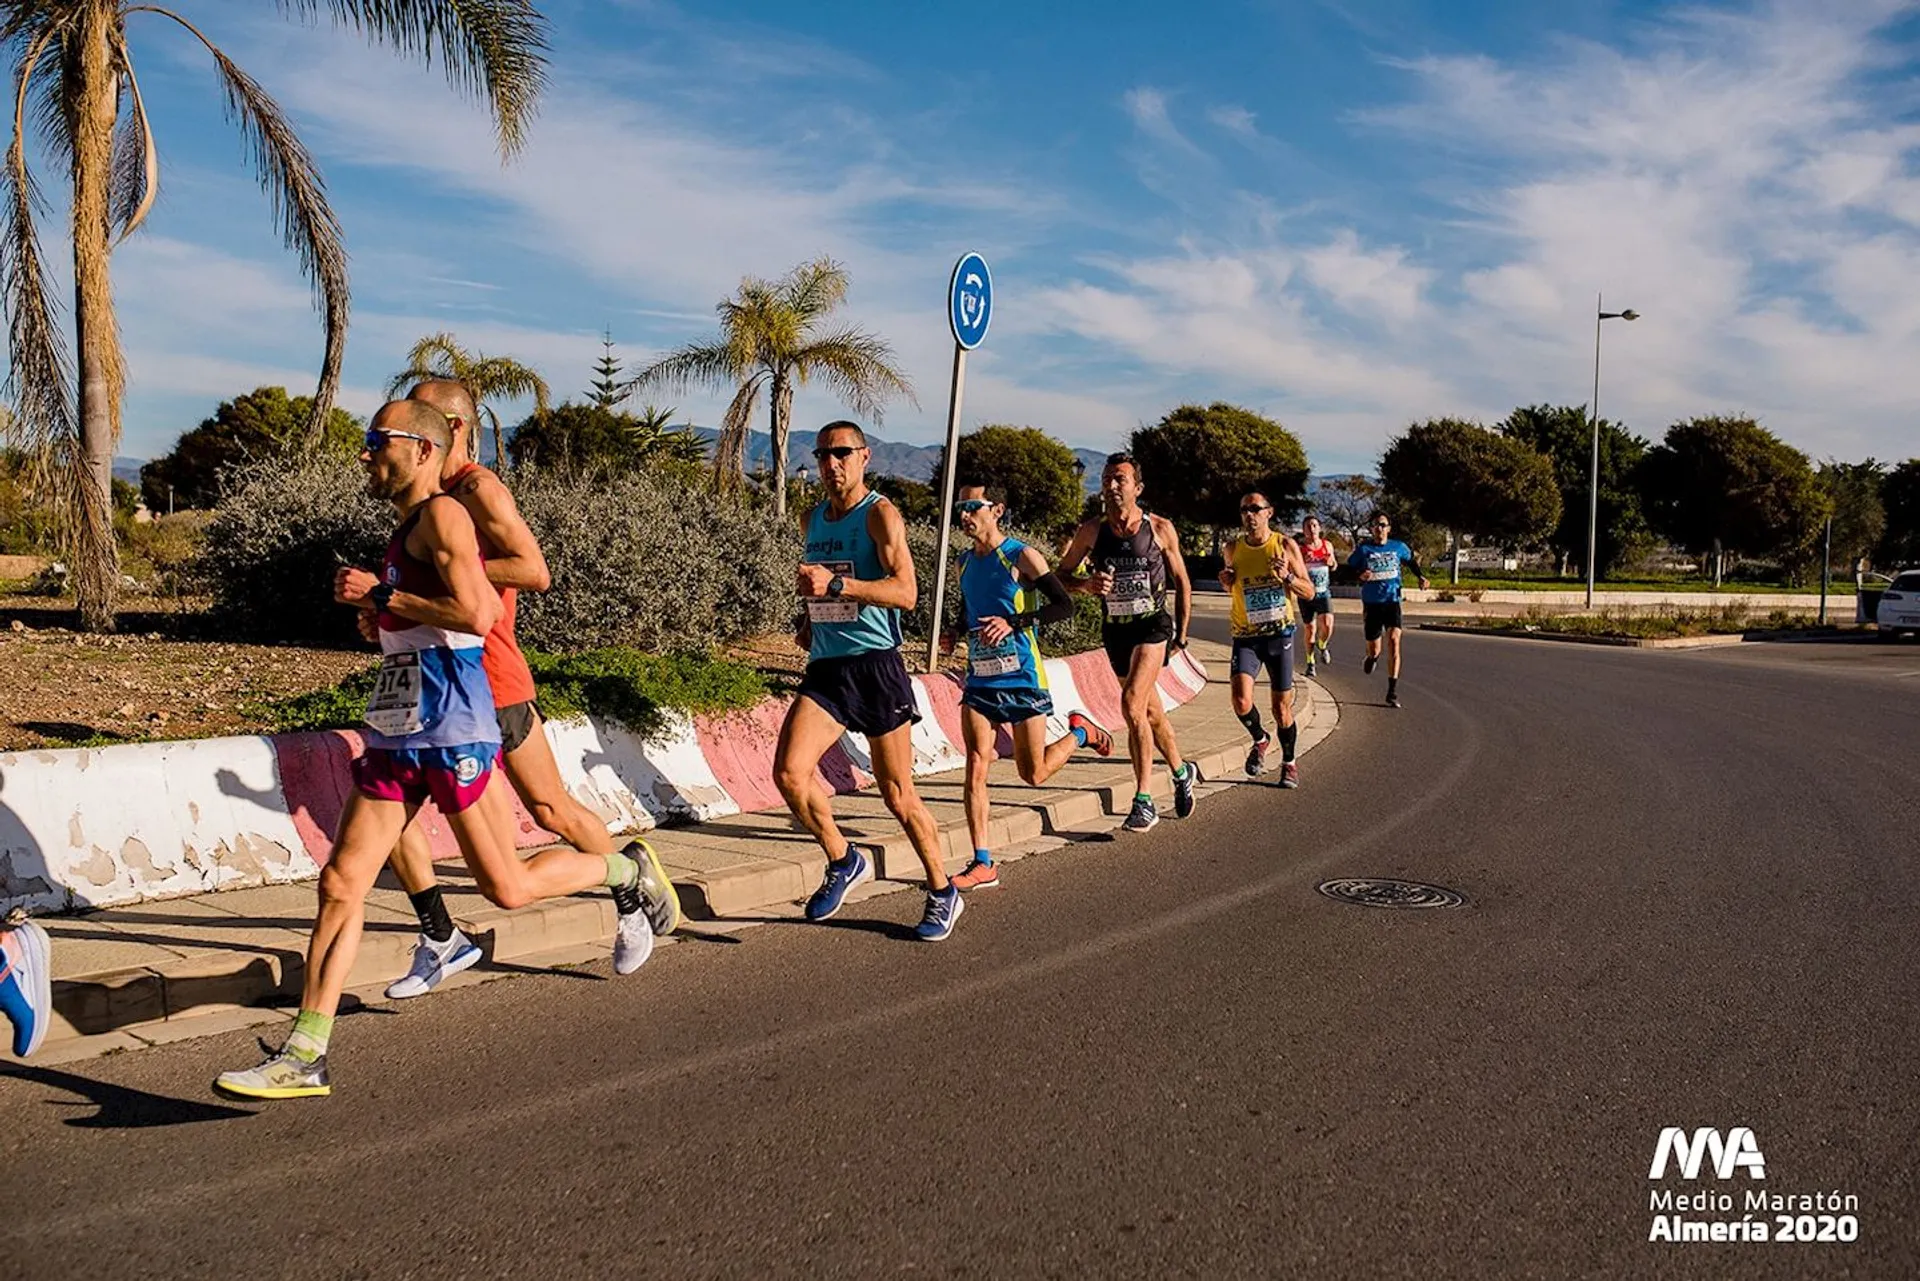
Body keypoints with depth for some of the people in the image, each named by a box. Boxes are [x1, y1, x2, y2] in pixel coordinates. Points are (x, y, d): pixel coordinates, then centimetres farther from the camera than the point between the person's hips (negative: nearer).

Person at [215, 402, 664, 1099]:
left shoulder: (441, 514, -10)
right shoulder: (409, 528, 19)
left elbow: (476, 613, -22)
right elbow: (495, 603, 25)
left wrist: (379, 594, -13)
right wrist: (380, 602, 16)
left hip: (451, 729, -9)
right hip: (396, 731, 9)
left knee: (508, 887, 1)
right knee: (340, 883, 4)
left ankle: (626, 872, 26)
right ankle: (304, 1056, 8)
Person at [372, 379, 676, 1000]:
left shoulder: (479, 489, -12)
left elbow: (535, 572, -22)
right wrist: (384, 611, 8)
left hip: (491, 680, -8)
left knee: (551, 812, 4)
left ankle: (632, 887, 29)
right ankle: (440, 941, 7)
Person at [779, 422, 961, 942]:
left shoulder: (880, 514, -7)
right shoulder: (814, 518, 15)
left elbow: (905, 591, -20)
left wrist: (837, 584, -29)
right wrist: (808, 616, 13)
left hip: (875, 665, -6)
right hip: (824, 667, 6)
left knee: (898, 796, 2)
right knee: (789, 772, -13)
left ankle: (942, 892, 22)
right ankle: (844, 861, 12)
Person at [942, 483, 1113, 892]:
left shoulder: (1022, 556, -10)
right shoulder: (965, 562, 10)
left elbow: (1065, 605, -12)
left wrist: (1014, 622, -23)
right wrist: (956, 633, 5)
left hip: (1022, 678, -5)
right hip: (980, 678, 5)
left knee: (1034, 775, 4)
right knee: (976, 768, -7)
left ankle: (1079, 732, 33)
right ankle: (983, 864, -2)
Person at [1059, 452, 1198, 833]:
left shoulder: (1160, 529, -6)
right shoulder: (1091, 531, -3)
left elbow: (1181, 580, 6)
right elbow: (1060, 575, 4)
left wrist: (1182, 633, 4)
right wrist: (1085, 584, -18)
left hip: (1152, 624, -4)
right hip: (1114, 629, 4)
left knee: (1133, 703, -21)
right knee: (1151, 710, 16)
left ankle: (1144, 801, -16)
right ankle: (1182, 772, 41)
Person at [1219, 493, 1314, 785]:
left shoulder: (1286, 546, -3)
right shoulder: (1233, 549, 4)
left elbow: (1309, 592, 0)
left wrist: (1287, 576, -19)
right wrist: (1226, 581, -2)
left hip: (1279, 633, -1)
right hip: (1245, 635, 1)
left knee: (1282, 707, 4)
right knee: (1241, 700, -17)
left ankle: (1289, 762, 27)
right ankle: (1260, 740, 14)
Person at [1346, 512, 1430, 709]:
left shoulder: (1398, 547, 4)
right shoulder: (1363, 549, -1)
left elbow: (1411, 561, 24)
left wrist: (1421, 576, 9)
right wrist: (1360, 576, -19)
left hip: (1392, 601, 0)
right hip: (1372, 603, 0)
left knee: (1394, 641, -19)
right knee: (1373, 649, 6)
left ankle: (1393, 691, -17)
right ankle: (1372, 657, 48)